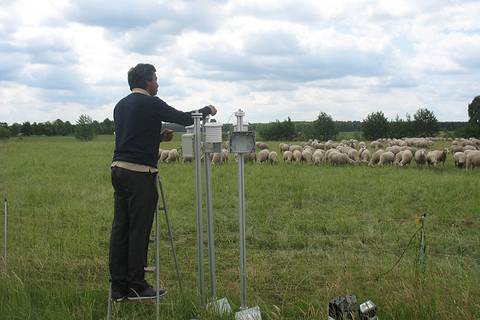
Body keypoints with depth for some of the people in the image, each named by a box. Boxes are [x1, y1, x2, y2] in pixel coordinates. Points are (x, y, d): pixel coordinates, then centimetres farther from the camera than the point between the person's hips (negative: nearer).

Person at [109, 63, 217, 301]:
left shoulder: (120, 106, 18)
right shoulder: (150, 103, -6)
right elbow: (184, 119, -3)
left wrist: (158, 137, 24)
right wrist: (206, 110, 13)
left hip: (118, 169, 8)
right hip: (139, 173, -8)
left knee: (120, 227, 8)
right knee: (139, 229, -2)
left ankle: (118, 286, 11)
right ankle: (136, 286, 5)